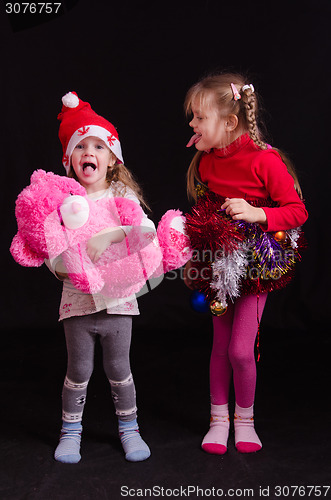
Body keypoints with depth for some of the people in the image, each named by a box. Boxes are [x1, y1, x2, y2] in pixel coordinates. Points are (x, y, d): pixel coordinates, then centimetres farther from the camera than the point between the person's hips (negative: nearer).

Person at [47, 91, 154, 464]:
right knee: (79, 371, 10)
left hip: (117, 297, 0)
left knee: (118, 369, 10)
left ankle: (129, 429, 29)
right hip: (77, 299, 0)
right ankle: (70, 431, 29)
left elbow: (147, 227, -17)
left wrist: (108, 235, -29)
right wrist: (60, 265, -21)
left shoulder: (123, 196, -1)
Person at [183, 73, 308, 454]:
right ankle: (219, 419, 28)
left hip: (256, 264, -4)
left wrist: (257, 214, -28)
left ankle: (244, 419, 22)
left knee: (241, 349, -4)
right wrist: (194, 254, 11)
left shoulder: (265, 161, -18)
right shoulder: (203, 161, 0)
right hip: (218, 262, 5)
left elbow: (298, 212, -14)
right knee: (221, 347, 11)